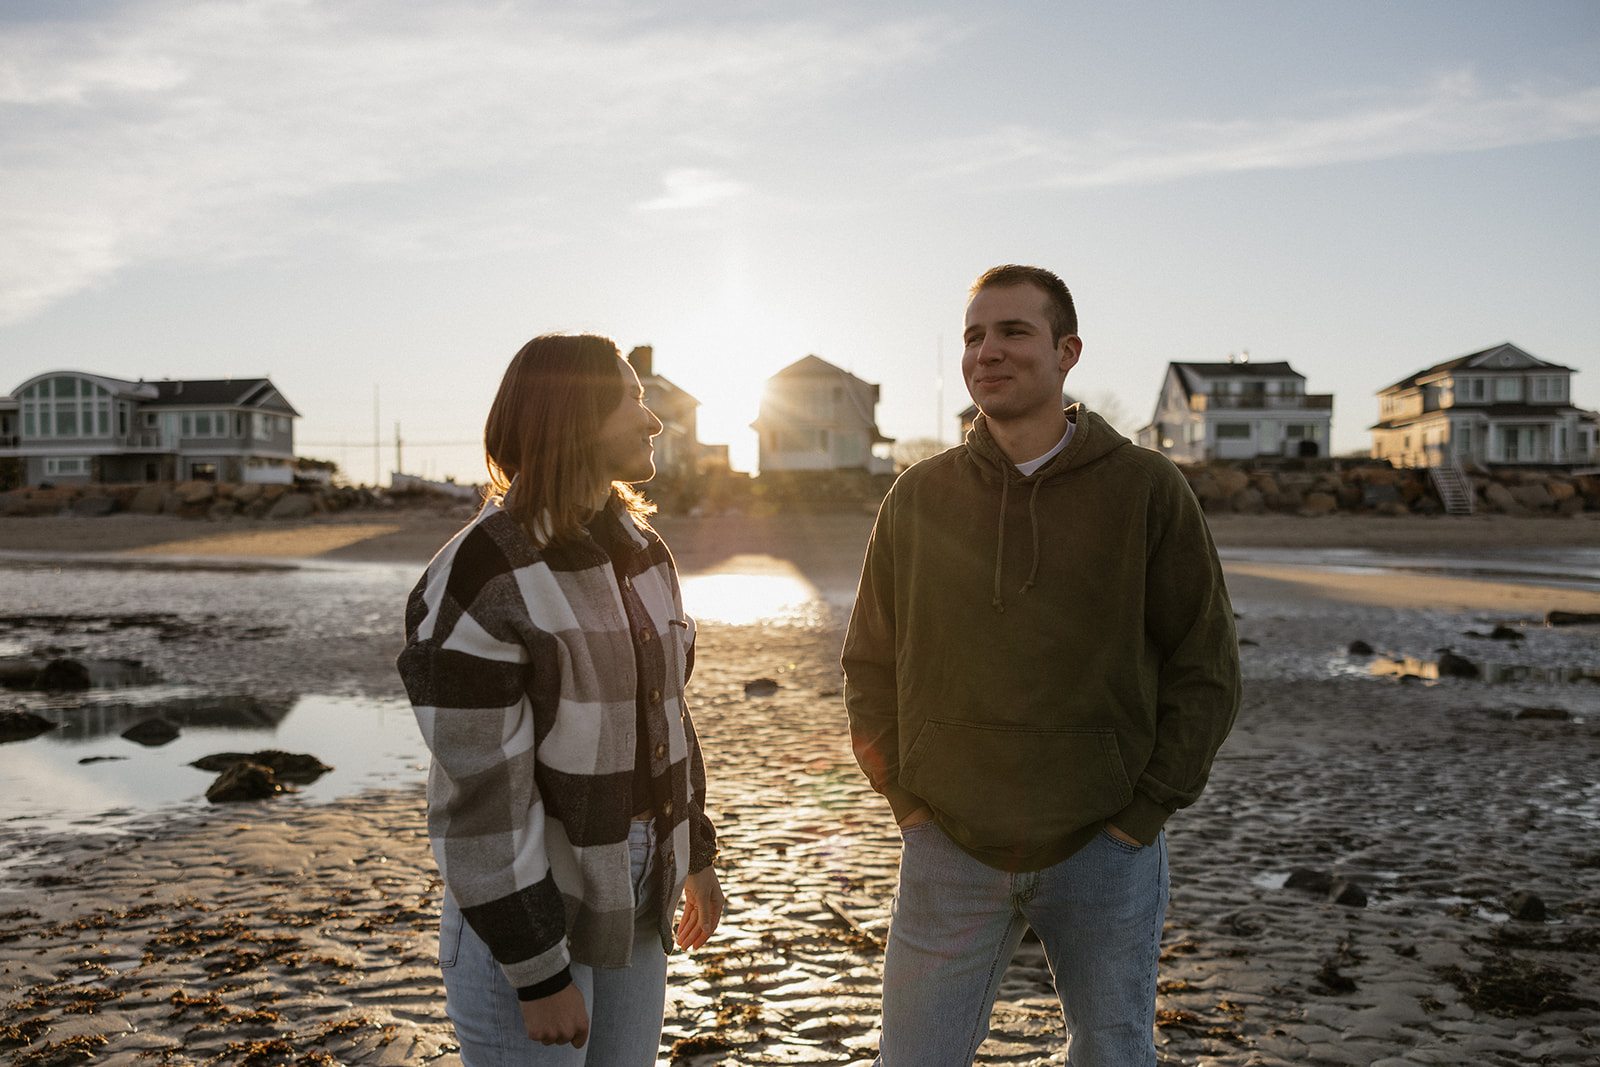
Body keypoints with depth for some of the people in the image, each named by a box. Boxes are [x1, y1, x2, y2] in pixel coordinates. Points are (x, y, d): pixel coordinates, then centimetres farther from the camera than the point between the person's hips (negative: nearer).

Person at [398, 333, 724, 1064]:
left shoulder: (637, 551, 3)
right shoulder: (477, 586, -23)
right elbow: (481, 794, -22)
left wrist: (695, 853, 18)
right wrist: (539, 975, -19)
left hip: (627, 883, 8)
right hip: (526, 895, -7)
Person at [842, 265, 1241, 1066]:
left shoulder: (1147, 490, -5)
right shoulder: (917, 497, 1)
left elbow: (1205, 668, -2)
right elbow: (870, 663, 8)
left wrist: (1142, 812, -7)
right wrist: (905, 797, 0)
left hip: (1103, 849, -1)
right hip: (949, 850, 1)